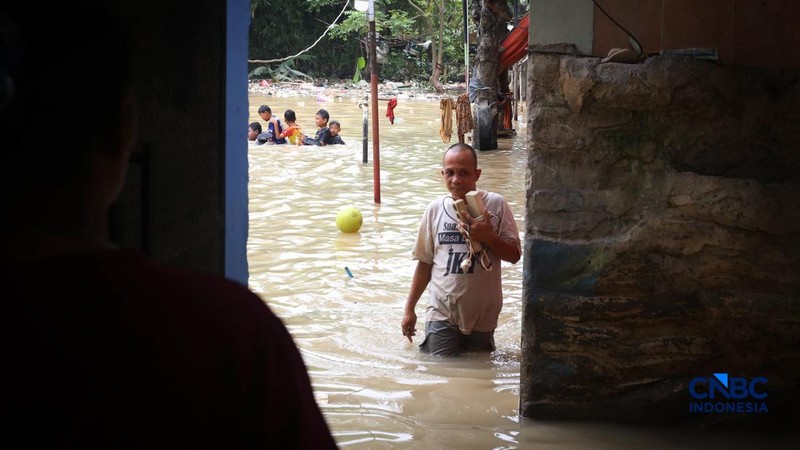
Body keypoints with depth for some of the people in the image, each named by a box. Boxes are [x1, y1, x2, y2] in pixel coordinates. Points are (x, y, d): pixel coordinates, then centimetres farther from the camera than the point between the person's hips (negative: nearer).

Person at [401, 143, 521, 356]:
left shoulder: (496, 205, -5)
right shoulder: (435, 209, 1)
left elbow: (514, 255, -3)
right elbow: (424, 262, 9)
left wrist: (488, 237, -21)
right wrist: (409, 309, 10)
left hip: (482, 314, 0)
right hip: (442, 312, 0)